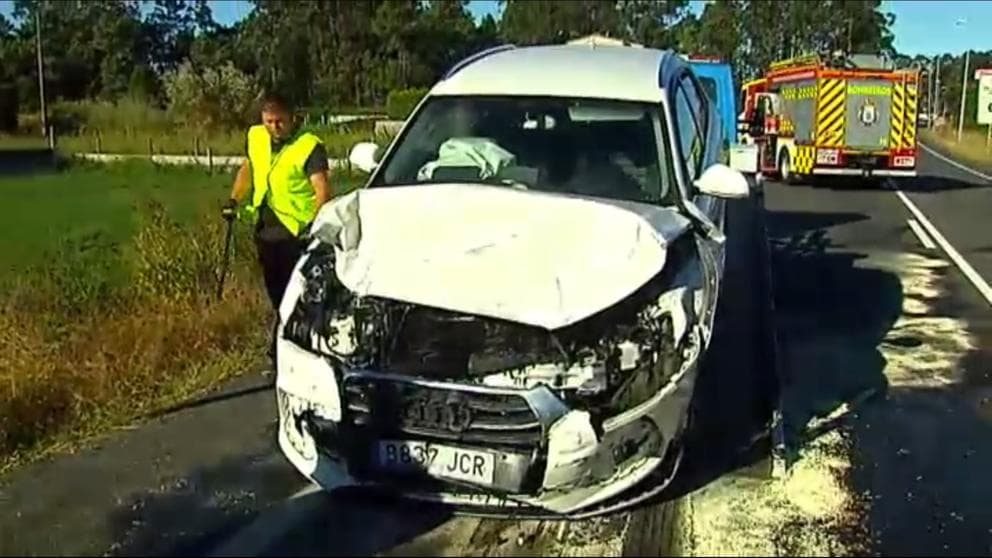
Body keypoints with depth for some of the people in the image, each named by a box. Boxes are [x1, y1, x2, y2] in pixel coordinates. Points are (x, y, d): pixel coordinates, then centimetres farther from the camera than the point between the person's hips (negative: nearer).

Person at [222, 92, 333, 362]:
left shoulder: (309, 146, -14)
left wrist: (314, 223, -36)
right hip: (265, 228, 7)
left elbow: (322, 191, -22)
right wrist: (234, 200, 15)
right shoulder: (255, 137, 7)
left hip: (295, 230, -7)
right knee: (276, 291, 18)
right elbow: (247, 169, 25)